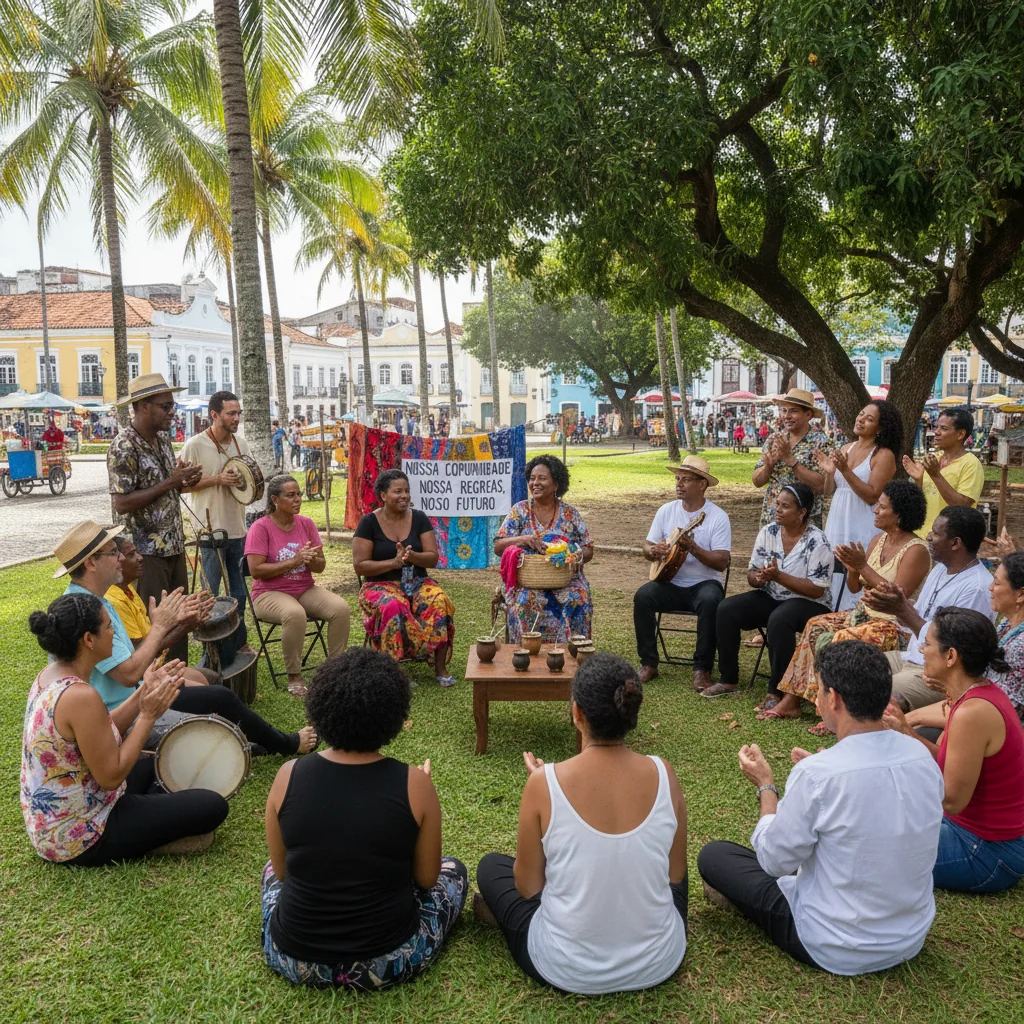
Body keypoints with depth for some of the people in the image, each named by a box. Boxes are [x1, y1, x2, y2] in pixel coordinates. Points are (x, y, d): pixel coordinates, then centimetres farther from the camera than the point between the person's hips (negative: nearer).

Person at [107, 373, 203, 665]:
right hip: (145, 551, -8)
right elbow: (121, 503, -22)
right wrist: (170, 482, -22)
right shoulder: (123, 447, -17)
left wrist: (185, 482, -2)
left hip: (173, 546, 8)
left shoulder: (163, 438, 9)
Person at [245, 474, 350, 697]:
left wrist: (312, 559, -17)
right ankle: (294, 677, -18)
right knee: (294, 614, -37)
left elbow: (321, 566, 7)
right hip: (270, 593, -5)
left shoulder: (306, 523, 5)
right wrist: (294, 561, -21)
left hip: (306, 589, 5)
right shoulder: (261, 527, -8)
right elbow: (255, 570, -17)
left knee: (341, 607, -22)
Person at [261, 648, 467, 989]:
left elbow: (281, 870, 1)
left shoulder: (289, 776, -13)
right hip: (386, 965, -2)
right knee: (453, 870, 25)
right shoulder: (414, 784, -19)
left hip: (293, 960, 3)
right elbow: (426, 879, -5)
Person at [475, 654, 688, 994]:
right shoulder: (663, 774, -15)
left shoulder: (545, 783, -22)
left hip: (570, 969, -1)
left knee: (491, 866, 23)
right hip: (659, 962, 2)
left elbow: (528, 887, -8)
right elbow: (676, 876, -1)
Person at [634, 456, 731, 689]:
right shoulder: (666, 511, 5)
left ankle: (702, 669, -21)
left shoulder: (718, 517, -7)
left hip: (704, 583, -3)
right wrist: (654, 551, -17)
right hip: (670, 582, 3)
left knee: (710, 601, -35)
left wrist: (693, 548, -29)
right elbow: (647, 548, 8)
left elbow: (721, 562, -14)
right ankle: (648, 663, -12)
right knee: (642, 596, -25)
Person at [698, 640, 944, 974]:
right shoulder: (922, 756, -10)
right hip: (912, 939, 6)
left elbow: (774, 860, -15)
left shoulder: (815, 775, -29)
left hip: (839, 951, -6)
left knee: (712, 856, 6)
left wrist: (766, 785, -3)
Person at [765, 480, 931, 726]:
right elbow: (854, 588, 11)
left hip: (894, 625, -8)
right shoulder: (878, 540, 10)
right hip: (864, 613, 9)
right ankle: (791, 700, -6)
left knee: (840, 641, -27)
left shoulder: (916, 550, -14)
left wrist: (863, 566, -23)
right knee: (816, 626, -8)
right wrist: (852, 567, -11)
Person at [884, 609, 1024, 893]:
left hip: (988, 853, -9)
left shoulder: (972, 713, -30)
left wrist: (906, 736, -22)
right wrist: (908, 732, -7)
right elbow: (949, 765, 4)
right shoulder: (981, 692, 0)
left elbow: (952, 800, -25)